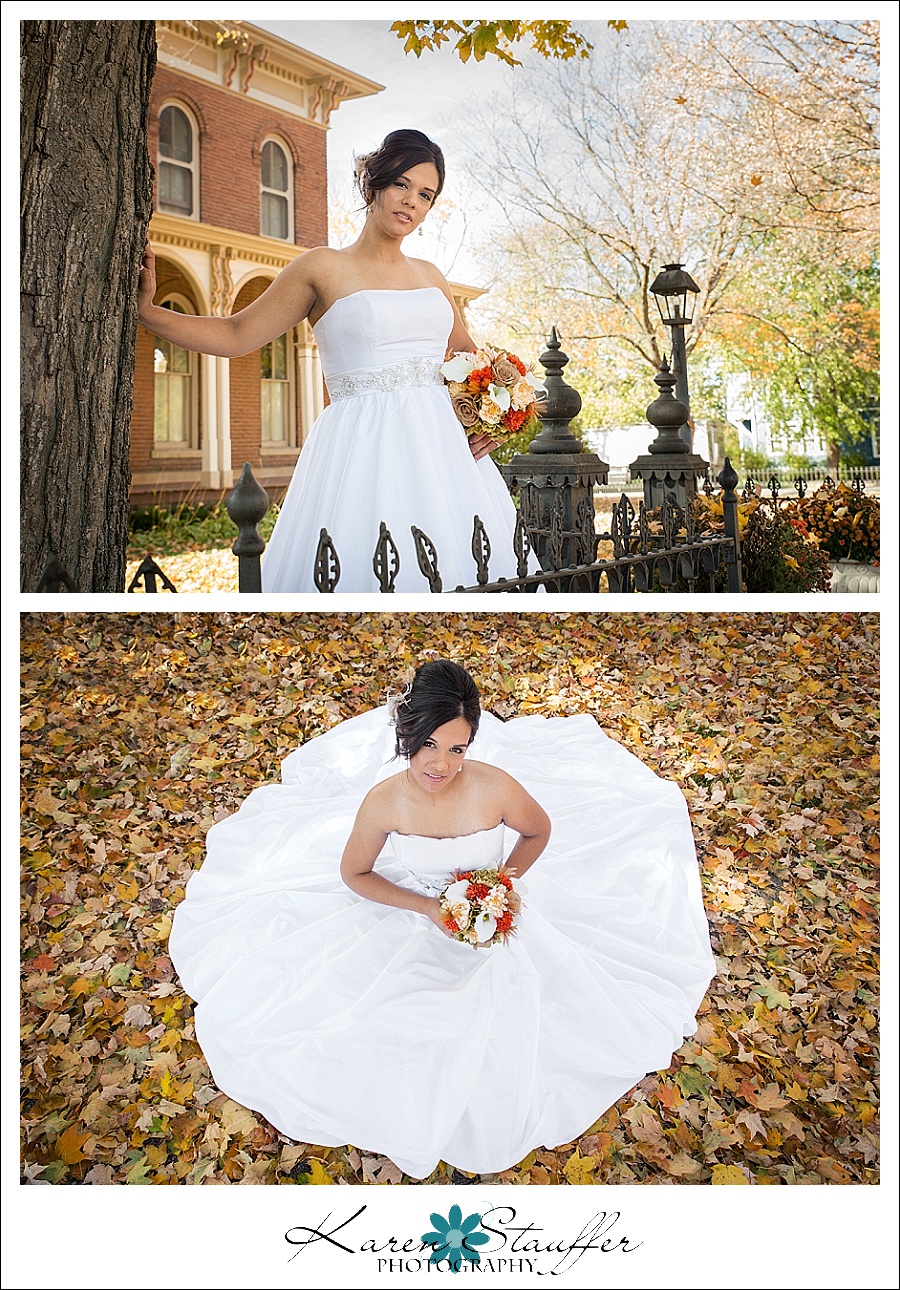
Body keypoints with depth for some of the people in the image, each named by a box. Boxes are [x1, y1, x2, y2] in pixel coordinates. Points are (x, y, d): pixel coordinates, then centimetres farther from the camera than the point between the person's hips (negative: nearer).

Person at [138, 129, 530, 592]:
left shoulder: (429, 275, 18)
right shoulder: (325, 267, 4)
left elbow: (468, 354, 28)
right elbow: (234, 335, 4)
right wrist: (146, 310, -6)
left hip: (441, 444, 5)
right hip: (363, 446, -5)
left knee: (460, 563, -1)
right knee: (363, 567, -12)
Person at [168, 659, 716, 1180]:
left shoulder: (496, 787, -28)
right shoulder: (383, 800, -26)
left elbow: (540, 831, -4)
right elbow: (353, 875, -8)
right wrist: (427, 907, -18)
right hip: (410, 921, 0)